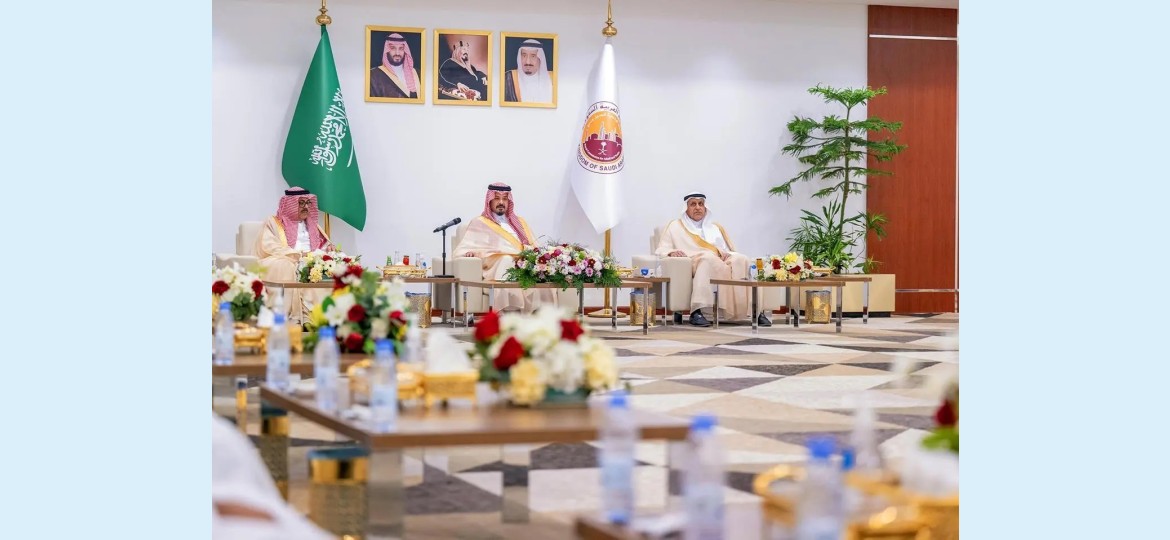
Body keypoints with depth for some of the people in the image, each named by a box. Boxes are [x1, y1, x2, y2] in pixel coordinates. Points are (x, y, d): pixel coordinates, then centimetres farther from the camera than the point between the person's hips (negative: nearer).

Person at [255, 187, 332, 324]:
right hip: (284, 262, -4)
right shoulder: (273, 223, 11)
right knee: (284, 267, -39)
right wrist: (299, 254, -16)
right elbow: (269, 246, -5)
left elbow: (324, 245, 28)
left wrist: (329, 248, 0)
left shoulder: (312, 225, 28)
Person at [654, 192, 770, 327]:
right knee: (708, 258, -40)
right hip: (694, 263, -4)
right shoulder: (675, 226, 23)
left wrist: (726, 254, -2)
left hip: (722, 261, 4)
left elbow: (732, 252, 24)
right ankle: (697, 310, -51)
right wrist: (671, 252, -12)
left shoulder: (716, 227, 32)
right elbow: (661, 250, 12)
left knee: (740, 260, -30)